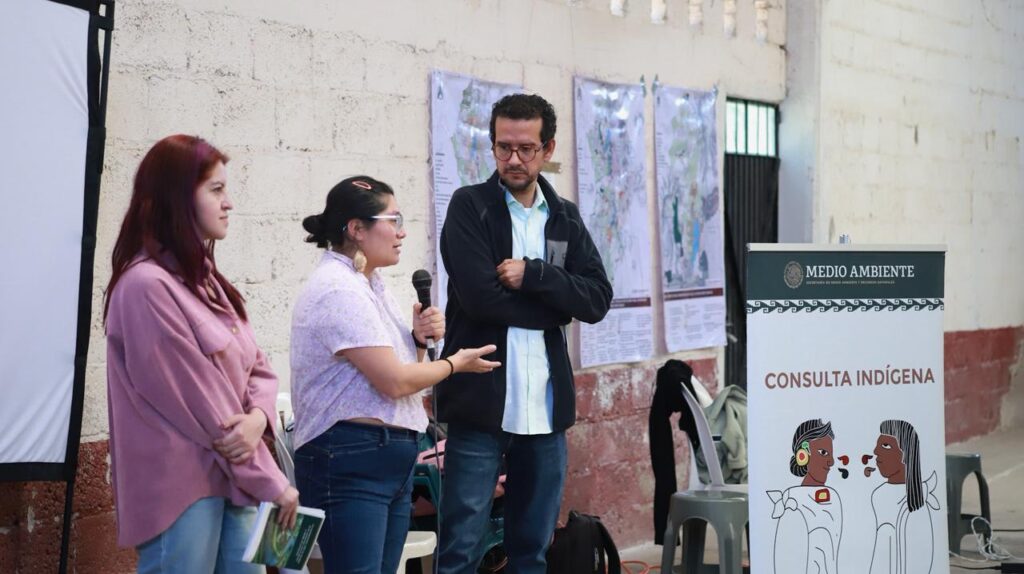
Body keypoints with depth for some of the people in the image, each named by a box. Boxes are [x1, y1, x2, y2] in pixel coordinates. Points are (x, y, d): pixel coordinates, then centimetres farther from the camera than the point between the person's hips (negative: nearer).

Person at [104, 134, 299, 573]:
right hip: (180, 488, -8)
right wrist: (272, 483, -11)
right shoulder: (147, 286, -14)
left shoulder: (205, 279, 14)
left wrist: (257, 419, -10)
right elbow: (199, 401, -15)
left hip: (233, 480, 8)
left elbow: (257, 368, 13)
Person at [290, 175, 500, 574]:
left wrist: (419, 338, 5)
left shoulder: (369, 284, 15)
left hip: (390, 458, 10)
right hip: (350, 462, -10)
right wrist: (456, 363, -3)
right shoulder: (339, 290, -15)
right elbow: (394, 381, -19)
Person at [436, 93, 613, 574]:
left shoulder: (565, 218, 13)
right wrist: (554, 307, -5)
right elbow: (478, 295, -14)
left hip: (545, 404, 5)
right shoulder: (469, 207, -1)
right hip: (481, 401, -5)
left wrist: (532, 274, -12)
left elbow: (597, 299, 1)